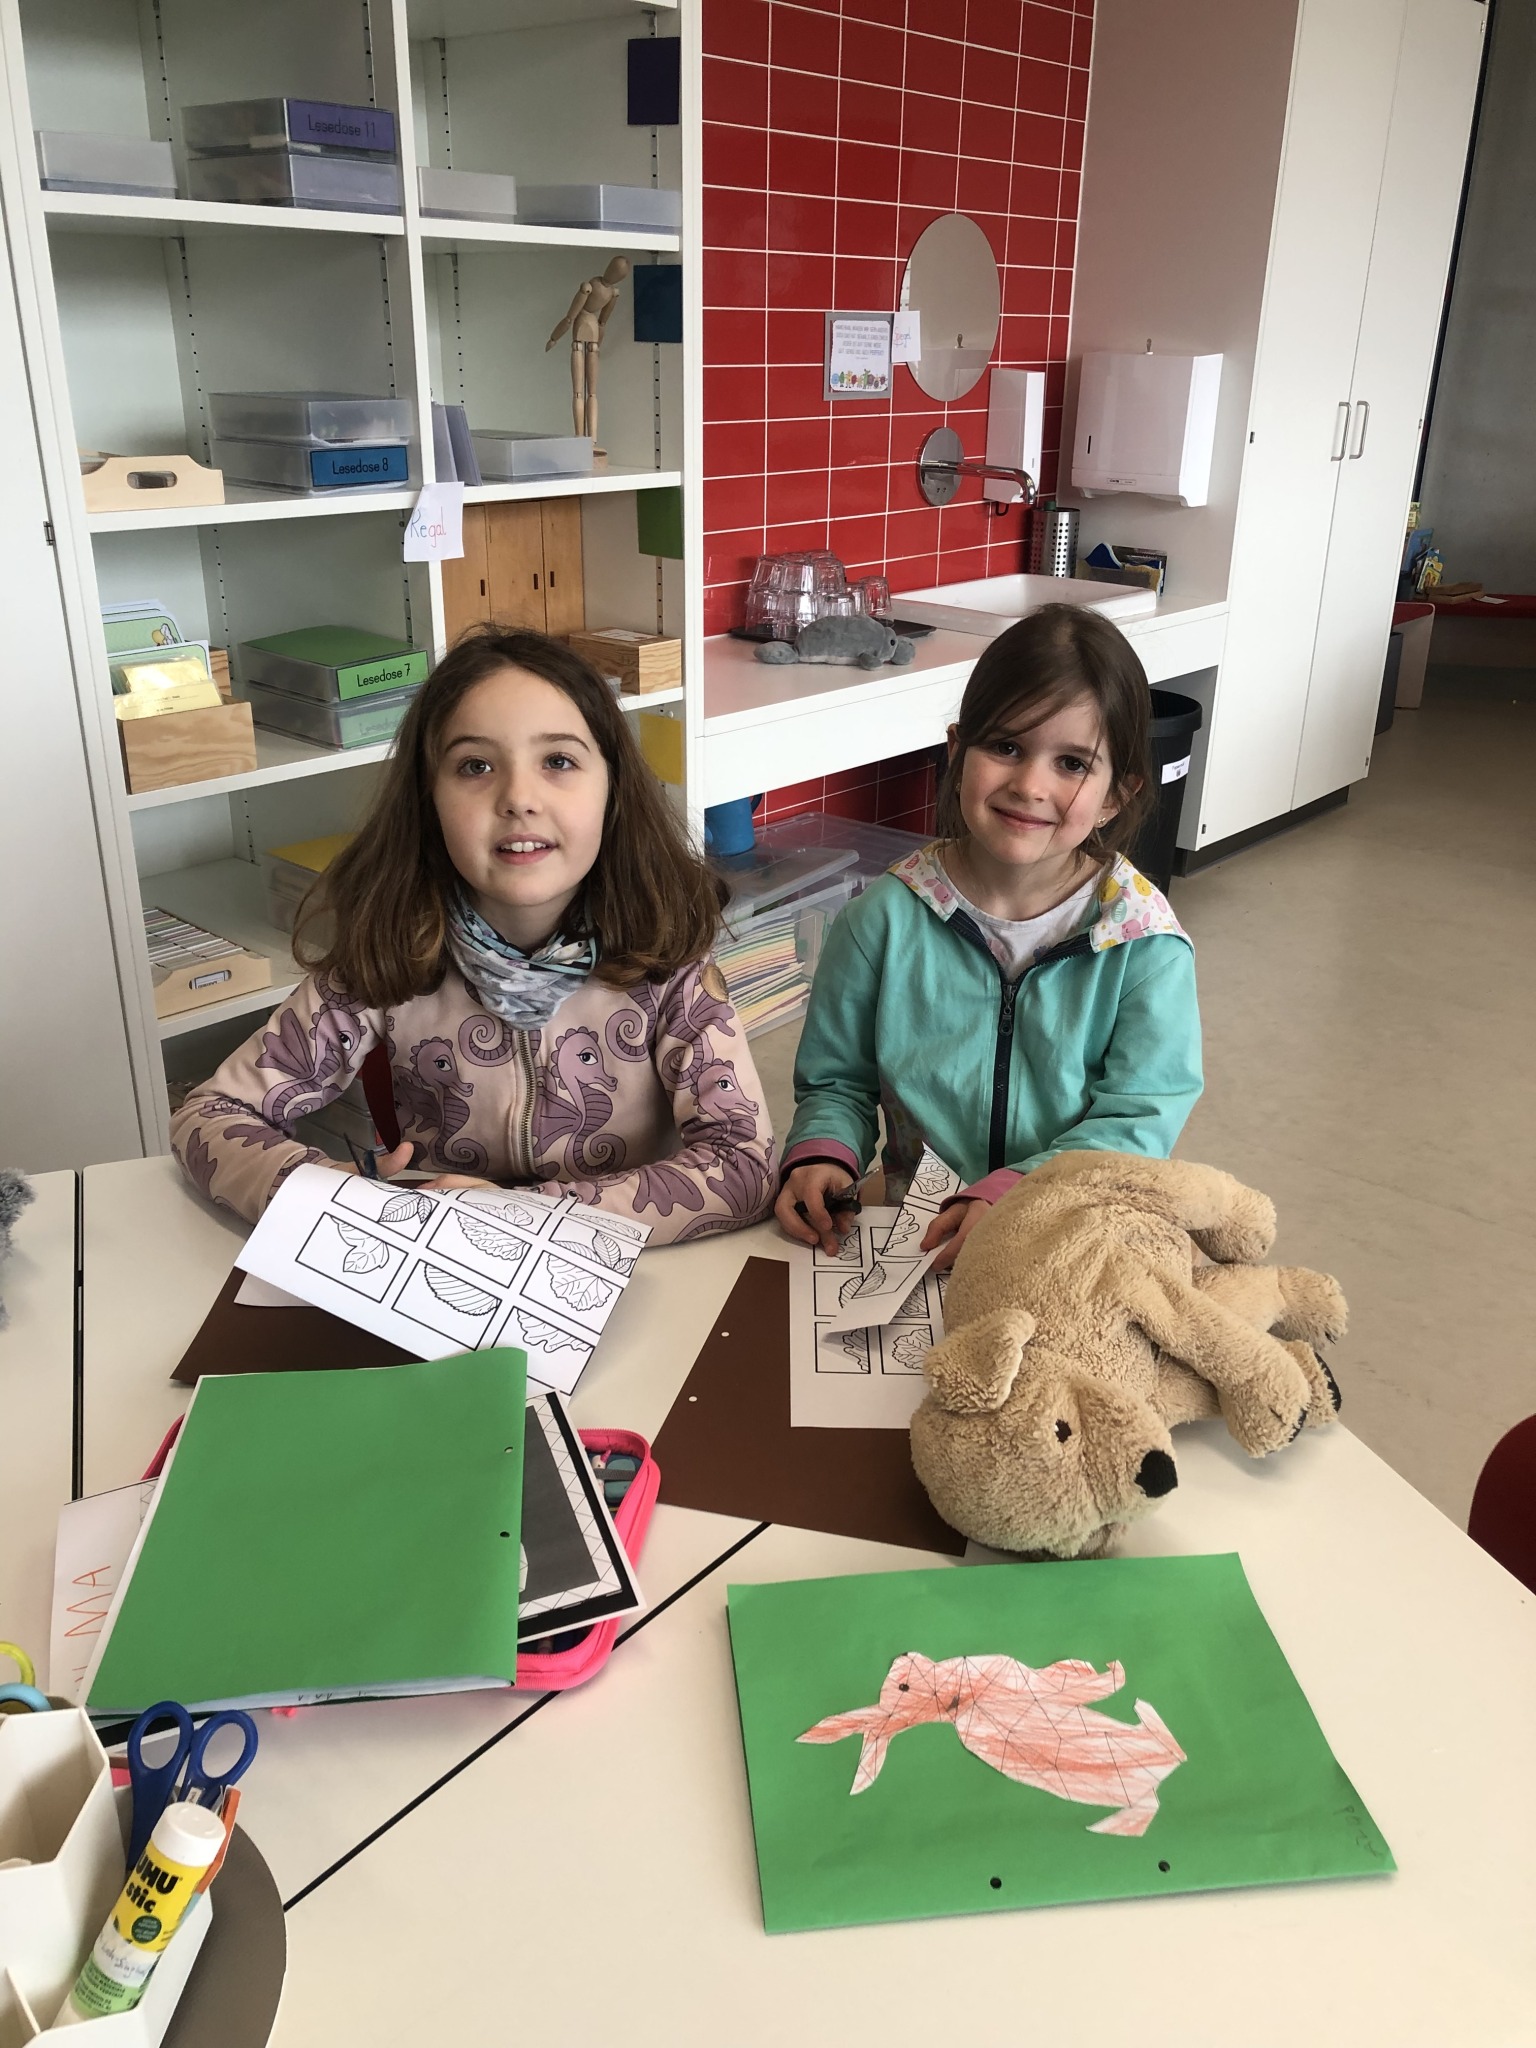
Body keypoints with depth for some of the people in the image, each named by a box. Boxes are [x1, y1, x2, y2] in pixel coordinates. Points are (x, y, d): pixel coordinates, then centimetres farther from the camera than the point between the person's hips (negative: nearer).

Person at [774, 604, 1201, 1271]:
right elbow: (836, 1079, 9)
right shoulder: (886, 918, -2)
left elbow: (1138, 1117, -9)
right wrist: (822, 1157, -11)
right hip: (915, 1240, 0)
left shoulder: (1146, 944, -6)